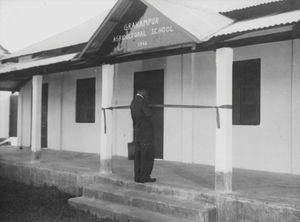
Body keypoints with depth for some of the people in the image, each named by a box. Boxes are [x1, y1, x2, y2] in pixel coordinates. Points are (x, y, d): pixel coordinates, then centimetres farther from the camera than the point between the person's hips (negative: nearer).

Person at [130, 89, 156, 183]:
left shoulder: (133, 104, 7)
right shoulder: (142, 103, -16)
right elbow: (149, 114, -13)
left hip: (137, 134, 8)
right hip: (146, 134, -8)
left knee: (138, 156, 11)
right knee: (147, 156, -2)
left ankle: (138, 176, 14)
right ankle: (144, 177, -1)